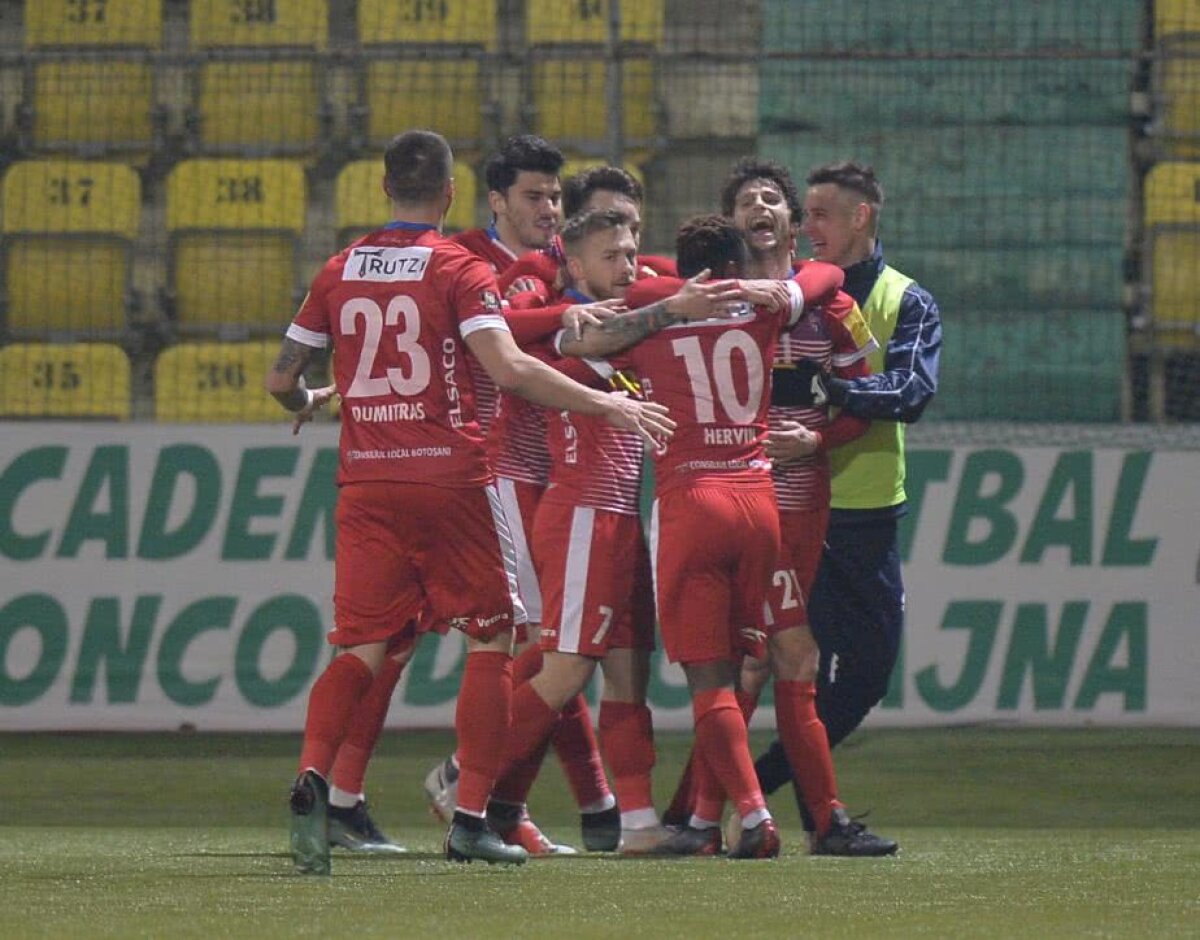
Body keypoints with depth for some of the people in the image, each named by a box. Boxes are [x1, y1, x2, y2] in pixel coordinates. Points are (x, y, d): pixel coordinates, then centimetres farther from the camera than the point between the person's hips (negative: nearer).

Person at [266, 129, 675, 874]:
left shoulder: (339, 272, 9)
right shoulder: (459, 269, -4)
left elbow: (282, 379, 13)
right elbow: (509, 369, -16)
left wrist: (307, 402, 36)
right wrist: (606, 404, -10)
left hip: (366, 481, 4)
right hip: (451, 478, -4)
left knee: (362, 647, 3)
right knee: (491, 642, 8)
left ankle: (314, 777, -23)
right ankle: (472, 818, 3)